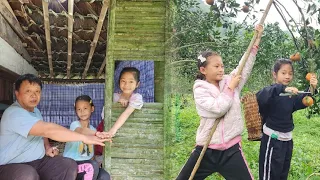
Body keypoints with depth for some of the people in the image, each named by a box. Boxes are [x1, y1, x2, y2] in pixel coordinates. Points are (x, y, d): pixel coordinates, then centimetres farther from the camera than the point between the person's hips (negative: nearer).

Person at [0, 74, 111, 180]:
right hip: (11, 166, -8)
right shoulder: (15, 113, -23)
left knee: (70, 166, -8)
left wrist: (47, 147, 2)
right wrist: (84, 138, -35)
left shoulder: (35, 111, 11)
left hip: (38, 161, 9)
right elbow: (48, 130, -34)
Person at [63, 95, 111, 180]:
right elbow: (82, 131, -37)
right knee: (93, 165, -32)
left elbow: (91, 151, 12)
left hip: (87, 163, 5)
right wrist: (97, 133, -56)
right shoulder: (74, 124, -12)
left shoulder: (92, 129, 8)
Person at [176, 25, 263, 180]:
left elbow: (246, 65, 5)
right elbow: (218, 108, -20)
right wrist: (230, 88, -10)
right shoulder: (200, 89, -7)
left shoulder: (230, 81, 4)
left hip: (231, 150, 3)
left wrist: (257, 39, 1)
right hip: (206, 150, -2)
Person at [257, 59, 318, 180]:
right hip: (273, 138, -7)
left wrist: (312, 89, -8)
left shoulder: (291, 93, 6)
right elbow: (261, 96, -38)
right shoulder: (272, 91, -18)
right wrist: (282, 88, -49)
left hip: (287, 139, 8)